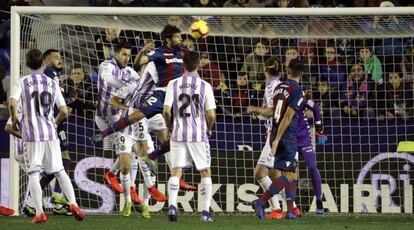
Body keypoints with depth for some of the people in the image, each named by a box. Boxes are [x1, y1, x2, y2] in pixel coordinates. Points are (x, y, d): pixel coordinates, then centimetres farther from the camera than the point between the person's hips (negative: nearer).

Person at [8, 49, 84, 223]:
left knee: (33, 173, 1)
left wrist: (14, 120, 2)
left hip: (31, 134, -3)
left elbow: (12, 103, -16)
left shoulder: (22, 82, -1)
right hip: (51, 133, 3)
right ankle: (73, 204, -1)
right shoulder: (52, 84, 8)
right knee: (59, 171, 11)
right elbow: (64, 111, 4)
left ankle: (39, 213, -6)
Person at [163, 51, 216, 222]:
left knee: (176, 171, 5)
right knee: (205, 172, 10)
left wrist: (170, 127, 13)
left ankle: (172, 205, -14)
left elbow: (166, 111, -5)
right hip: (198, 134, -1)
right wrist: (209, 129, 14)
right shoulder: (204, 86, -4)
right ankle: (205, 211, 8)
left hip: (178, 134, 1)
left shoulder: (173, 84, -1)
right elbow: (211, 114, -6)